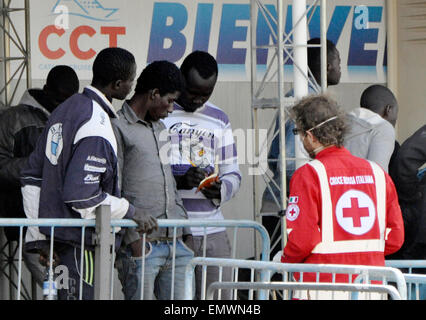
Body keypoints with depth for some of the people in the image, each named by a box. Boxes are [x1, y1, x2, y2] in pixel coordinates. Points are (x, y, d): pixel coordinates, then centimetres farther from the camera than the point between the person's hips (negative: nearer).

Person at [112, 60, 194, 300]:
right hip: (140, 244, -8)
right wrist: (135, 240, -15)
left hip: (174, 243, 8)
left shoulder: (160, 128, 22)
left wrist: (186, 233, 17)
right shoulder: (118, 128, -4)